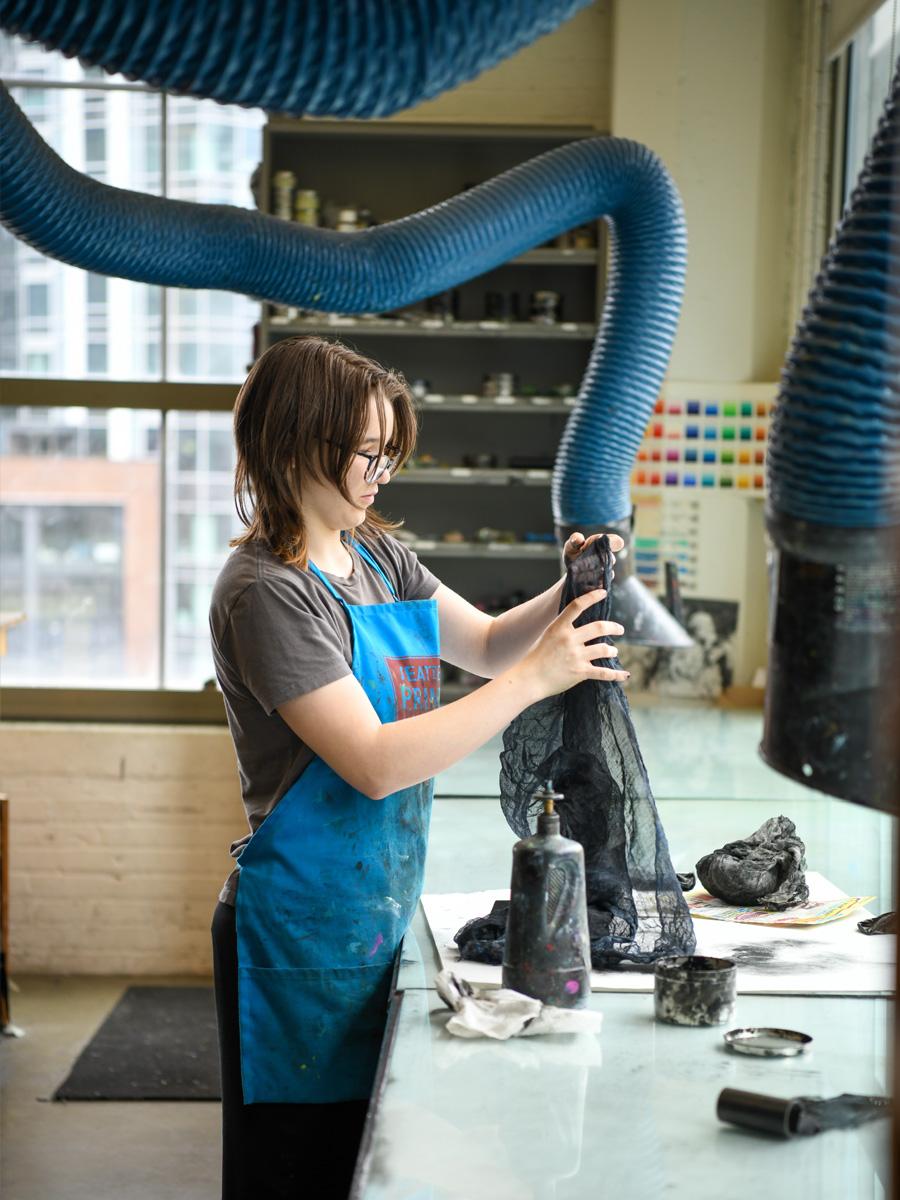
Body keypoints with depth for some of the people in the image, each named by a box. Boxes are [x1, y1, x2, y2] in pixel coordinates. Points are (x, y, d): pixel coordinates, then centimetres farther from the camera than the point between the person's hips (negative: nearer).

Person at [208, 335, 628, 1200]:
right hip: (304, 937, -8)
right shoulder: (266, 591, -18)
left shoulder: (379, 557, 8)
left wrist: (568, 595, -3)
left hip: (377, 920, 8)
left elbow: (485, 645, 17)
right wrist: (536, 678, -22)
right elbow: (375, 762, -24)